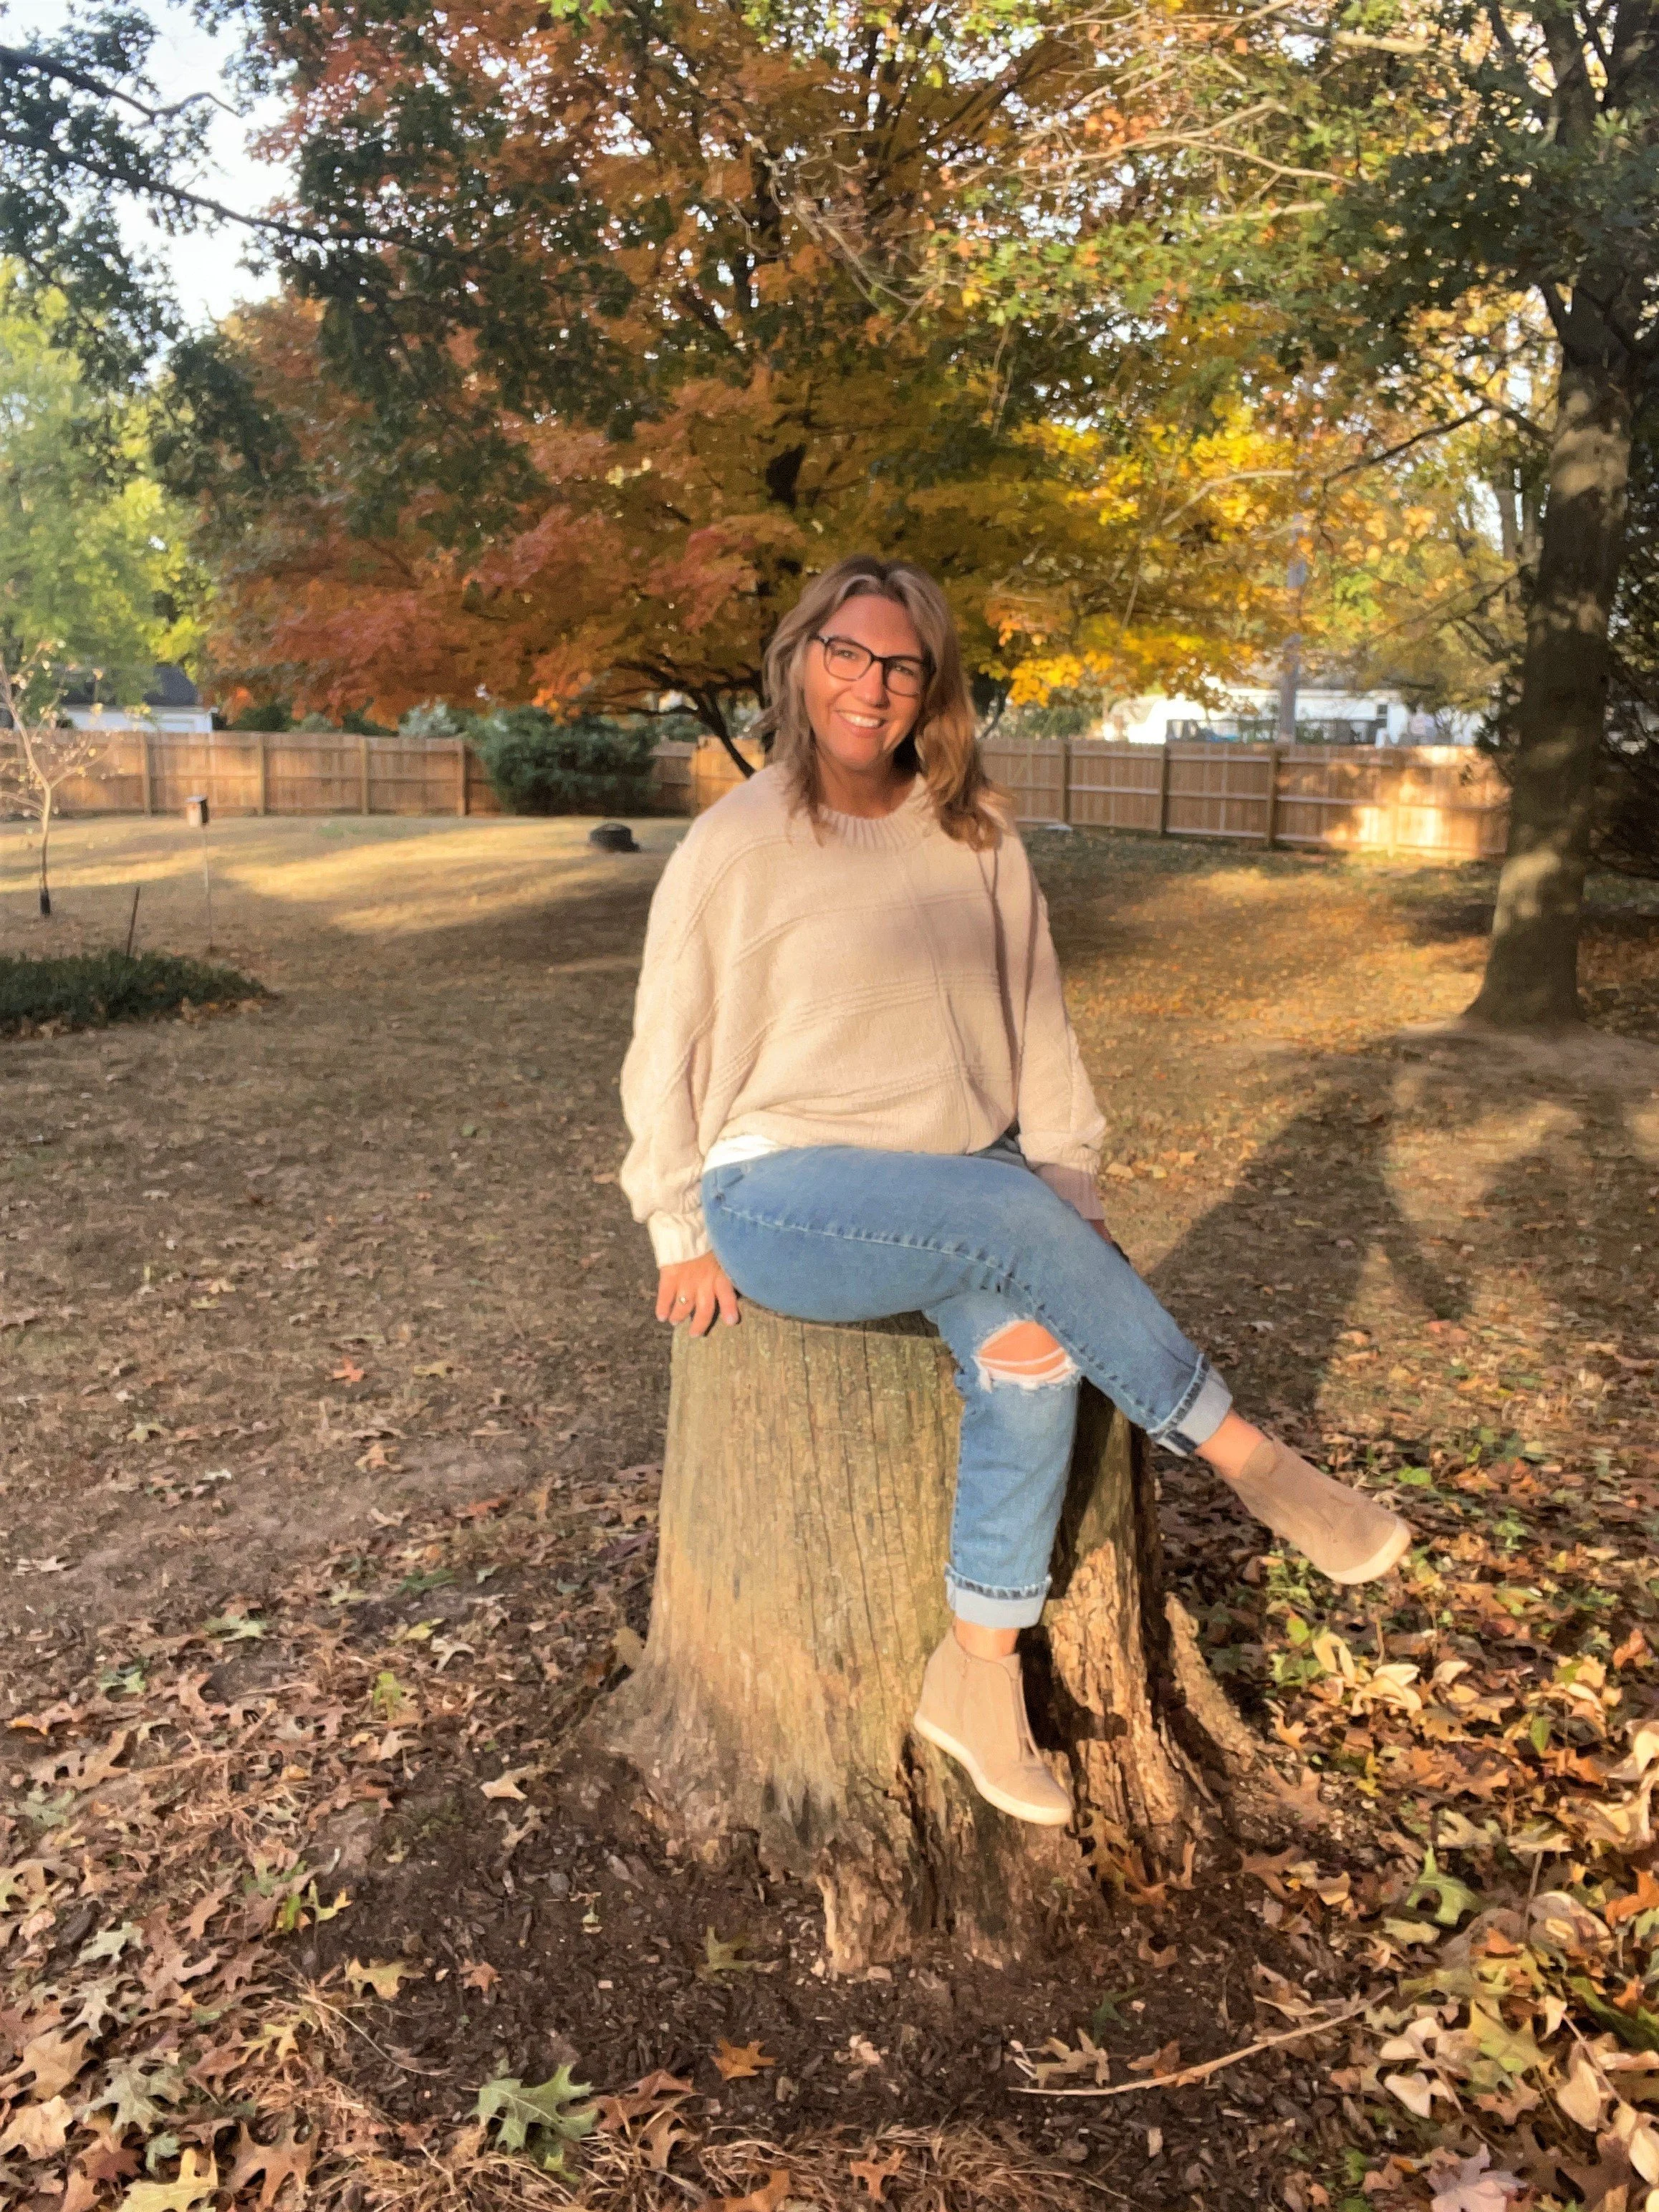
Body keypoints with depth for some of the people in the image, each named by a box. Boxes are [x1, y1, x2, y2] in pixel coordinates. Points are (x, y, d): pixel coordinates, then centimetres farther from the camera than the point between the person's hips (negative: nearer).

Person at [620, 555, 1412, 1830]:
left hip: (967, 1182, 4)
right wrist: (686, 1239, -1)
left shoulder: (976, 839, 6)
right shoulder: (734, 847, -5)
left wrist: (1073, 1195, -2)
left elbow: (1035, 1026, 7)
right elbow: (669, 1053, 1)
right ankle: (1248, 1460, -14)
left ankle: (979, 1678, -8)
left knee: (1033, 1353, -26)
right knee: (1016, 1218, -31)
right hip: (784, 1195, -4)